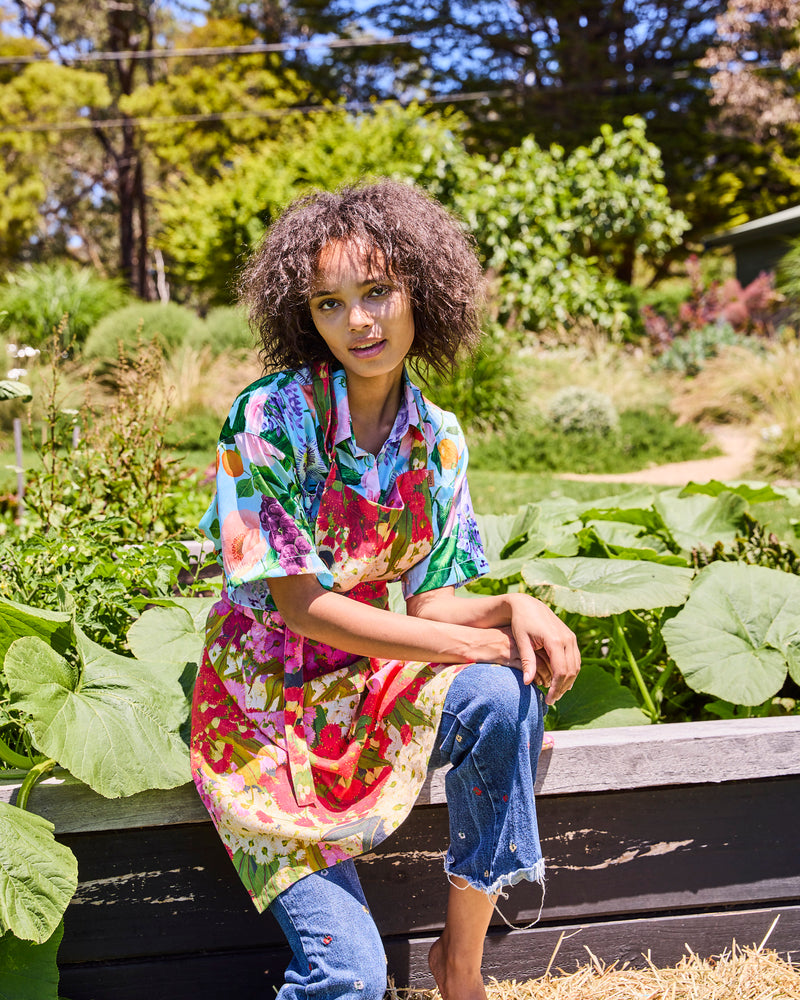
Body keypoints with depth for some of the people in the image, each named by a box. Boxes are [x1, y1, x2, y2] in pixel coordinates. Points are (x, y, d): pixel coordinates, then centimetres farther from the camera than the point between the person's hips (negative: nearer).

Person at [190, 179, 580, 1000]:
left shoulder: (437, 441, -1)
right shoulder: (272, 418, -18)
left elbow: (428, 602, 1)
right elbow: (302, 606, -20)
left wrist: (516, 609, -21)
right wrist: (479, 644, -21)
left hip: (368, 686, 4)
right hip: (267, 700, -4)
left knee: (505, 695, -28)